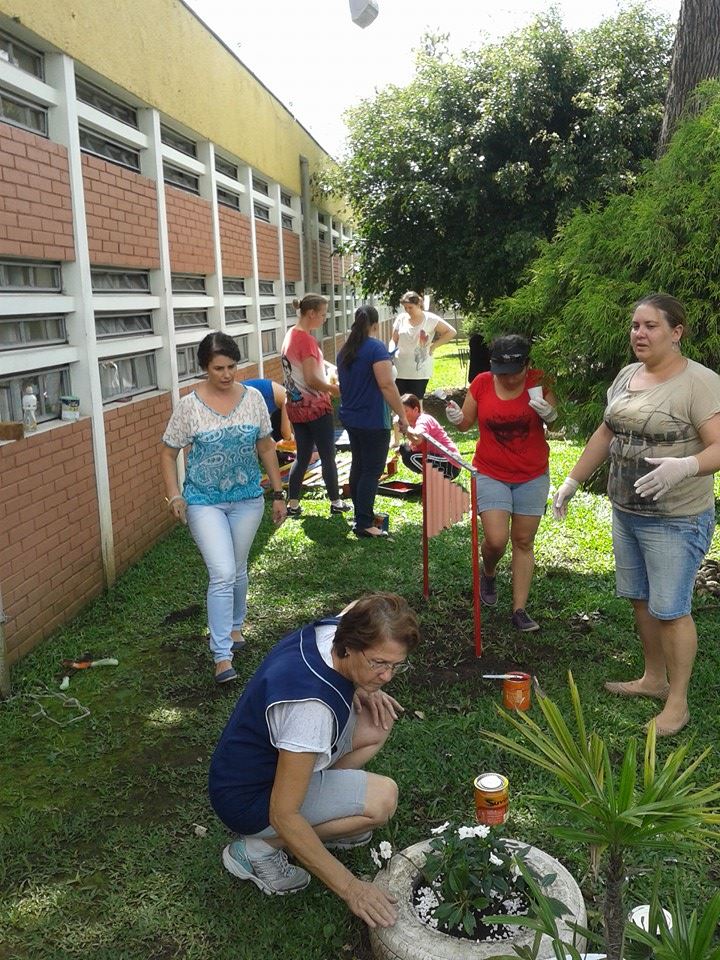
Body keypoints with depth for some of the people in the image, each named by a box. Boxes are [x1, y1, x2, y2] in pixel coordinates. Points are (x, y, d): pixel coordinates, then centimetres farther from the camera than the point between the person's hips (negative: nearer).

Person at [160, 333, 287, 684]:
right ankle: (222, 655, -1)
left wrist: (278, 493, 6)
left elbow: (266, 448, 6)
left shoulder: (253, 398, -3)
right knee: (223, 574, -11)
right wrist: (174, 495, -15)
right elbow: (168, 453, -2)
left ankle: (235, 626, 42)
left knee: (238, 570, 16)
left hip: (247, 499, 3)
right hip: (204, 502, -3)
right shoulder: (189, 405, -11)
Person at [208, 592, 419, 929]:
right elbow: (282, 815, -32)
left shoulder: (333, 631, -15)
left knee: (378, 721, 1)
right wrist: (350, 888, -26)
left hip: (263, 759, 8)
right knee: (382, 798, -21)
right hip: (249, 798, -8)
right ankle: (259, 847, -7)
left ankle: (325, 817, 10)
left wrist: (360, 689, -5)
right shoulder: (310, 703, -37)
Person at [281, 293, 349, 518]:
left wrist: (327, 384, 16)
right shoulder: (306, 339, -20)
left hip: (296, 405, 8)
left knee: (302, 456, 13)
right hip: (315, 406, -8)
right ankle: (336, 502, 17)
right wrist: (337, 390, -12)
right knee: (328, 456, 6)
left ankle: (292, 504, 13)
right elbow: (311, 380, -23)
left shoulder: (290, 335, 7)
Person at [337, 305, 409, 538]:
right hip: (373, 421, -8)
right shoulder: (376, 347, -15)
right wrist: (402, 414, -15)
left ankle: (363, 513, 26)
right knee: (372, 471, -4)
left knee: (358, 466, 16)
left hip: (350, 418, 8)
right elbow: (387, 385, -21)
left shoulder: (345, 350, 10)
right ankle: (364, 524, -3)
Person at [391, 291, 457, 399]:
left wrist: (433, 346, -4)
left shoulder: (430, 319, -5)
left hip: (419, 371, -2)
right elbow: (394, 340, 11)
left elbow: (451, 332, -1)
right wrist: (390, 352, -6)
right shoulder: (401, 318, 3)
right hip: (399, 370, 2)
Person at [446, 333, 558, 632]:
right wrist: (456, 417, -18)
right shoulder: (482, 383, -6)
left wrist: (549, 414, -29)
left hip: (532, 477, 1)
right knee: (496, 540, -10)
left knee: (523, 542, 6)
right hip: (491, 475, 0)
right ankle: (488, 574, 26)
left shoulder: (539, 382, -8)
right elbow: (467, 422, 4)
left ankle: (519, 610, 16)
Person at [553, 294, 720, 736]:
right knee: (640, 600, 17)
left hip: (675, 520, -7)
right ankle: (654, 679, 35)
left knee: (670, 610, 1)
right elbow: (605, 434, 17)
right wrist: (573, 480, 16)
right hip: (626, 512, 7)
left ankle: (677, 702, 17)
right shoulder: (627, 376, 7)